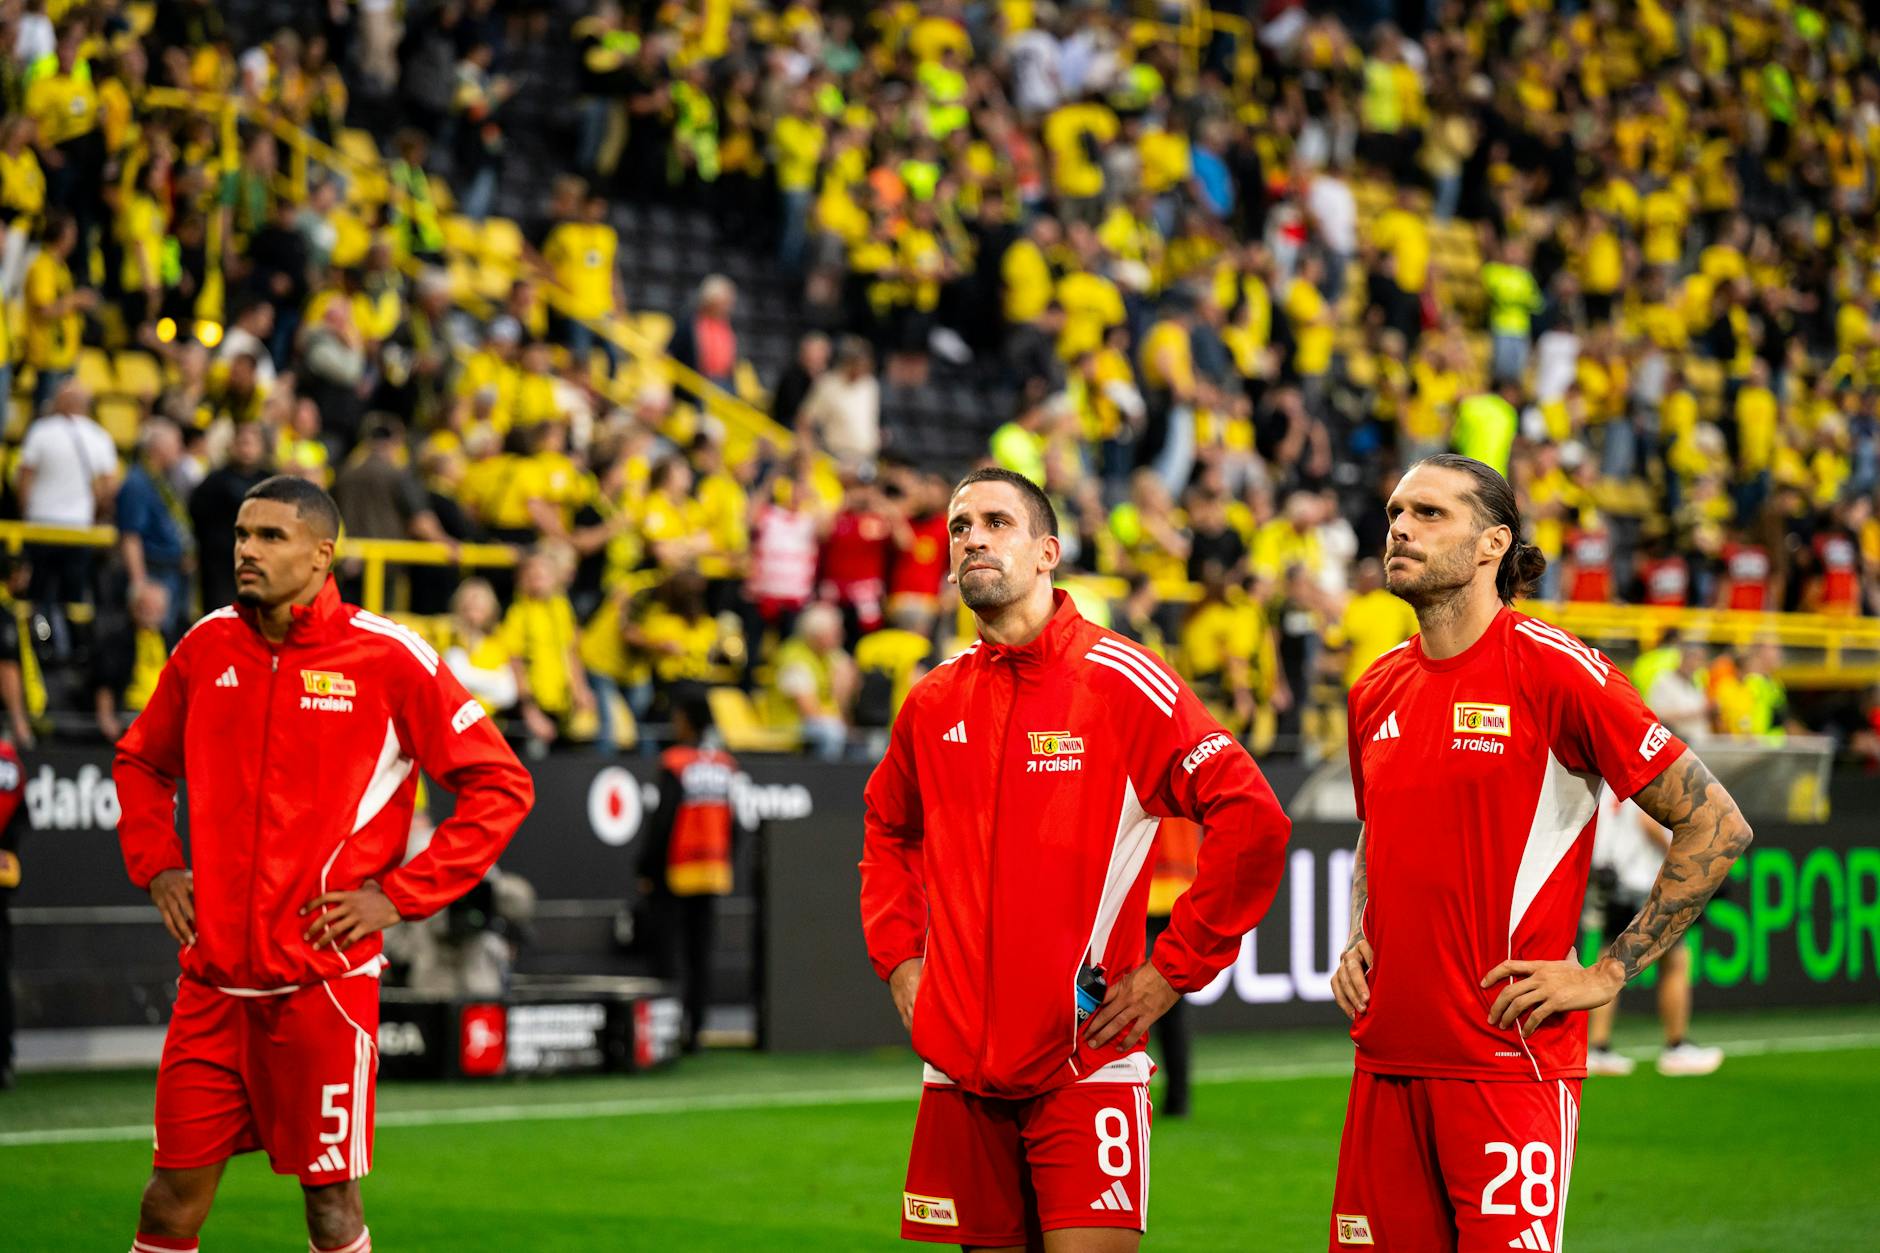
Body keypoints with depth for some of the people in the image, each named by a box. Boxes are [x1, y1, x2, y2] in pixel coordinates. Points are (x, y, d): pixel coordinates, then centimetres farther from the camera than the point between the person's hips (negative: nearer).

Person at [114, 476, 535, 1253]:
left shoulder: (388, 658, -6)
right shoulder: (207, 647, 7)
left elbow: (502, 787, -3)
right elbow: (141, 761, 25)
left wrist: (399, 895, -8)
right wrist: (156, 865, 9)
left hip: (324, 980, -4)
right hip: (213, 979, 4)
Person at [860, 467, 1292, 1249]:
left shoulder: (1121, 680, -7)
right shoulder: (933, 703, 10)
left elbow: (1253, 820, -10)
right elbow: (888, 831, 29)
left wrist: (1173, 970, -10)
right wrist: (898, 959, 15)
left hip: (1085, 1060, -5)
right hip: (961, 1063, 5)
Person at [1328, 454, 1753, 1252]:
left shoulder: (1553, 670, -8)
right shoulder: (1377, 691, 12)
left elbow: (1716, 826, -8)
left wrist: (1607, 974, -10)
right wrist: (1356, 944, 12)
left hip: (1509, 1059, -6)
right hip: (1386, 1059, 6)